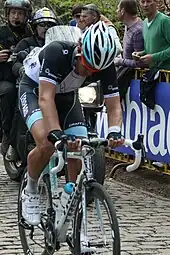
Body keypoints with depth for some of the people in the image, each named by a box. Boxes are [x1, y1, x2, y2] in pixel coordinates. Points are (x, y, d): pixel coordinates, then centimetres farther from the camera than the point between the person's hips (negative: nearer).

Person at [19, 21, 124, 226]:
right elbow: (46, 98, -44)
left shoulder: (105, 65, -24)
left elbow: (113, 105, -22)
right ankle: (30, 192, -3)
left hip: (67, 95, 4)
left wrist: (114, 132, -43)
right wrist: (56, 133, -57)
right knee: (46, 144, -29)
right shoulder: (57, 52, -38)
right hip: (35, 90, -4)